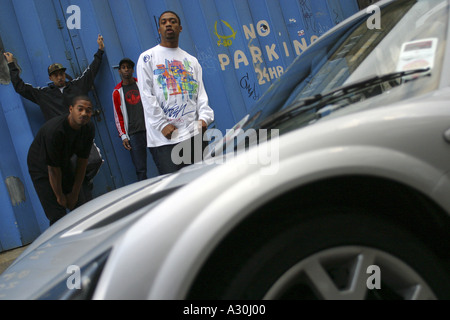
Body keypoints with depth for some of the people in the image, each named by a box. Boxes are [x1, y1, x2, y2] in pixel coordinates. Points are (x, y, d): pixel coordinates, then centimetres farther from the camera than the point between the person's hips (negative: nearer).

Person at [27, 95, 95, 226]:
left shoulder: (89, 128, -13)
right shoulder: (54, 130, -33)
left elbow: (82, 161, -7)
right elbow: (53, 168, -25)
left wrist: (74, 193, -4)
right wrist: (60, 196, -14)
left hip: (64, 163, 6)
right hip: (41, 167, -6)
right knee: (58, 216, -13)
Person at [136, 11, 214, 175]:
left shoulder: (191, 60, 21)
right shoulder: (147, 58, 7)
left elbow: (200, 92, 14)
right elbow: (147, 95, -2)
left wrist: (204, 117, -4)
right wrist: (162, 124, -11)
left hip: (194, 133, 4)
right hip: (164, 138, -4)